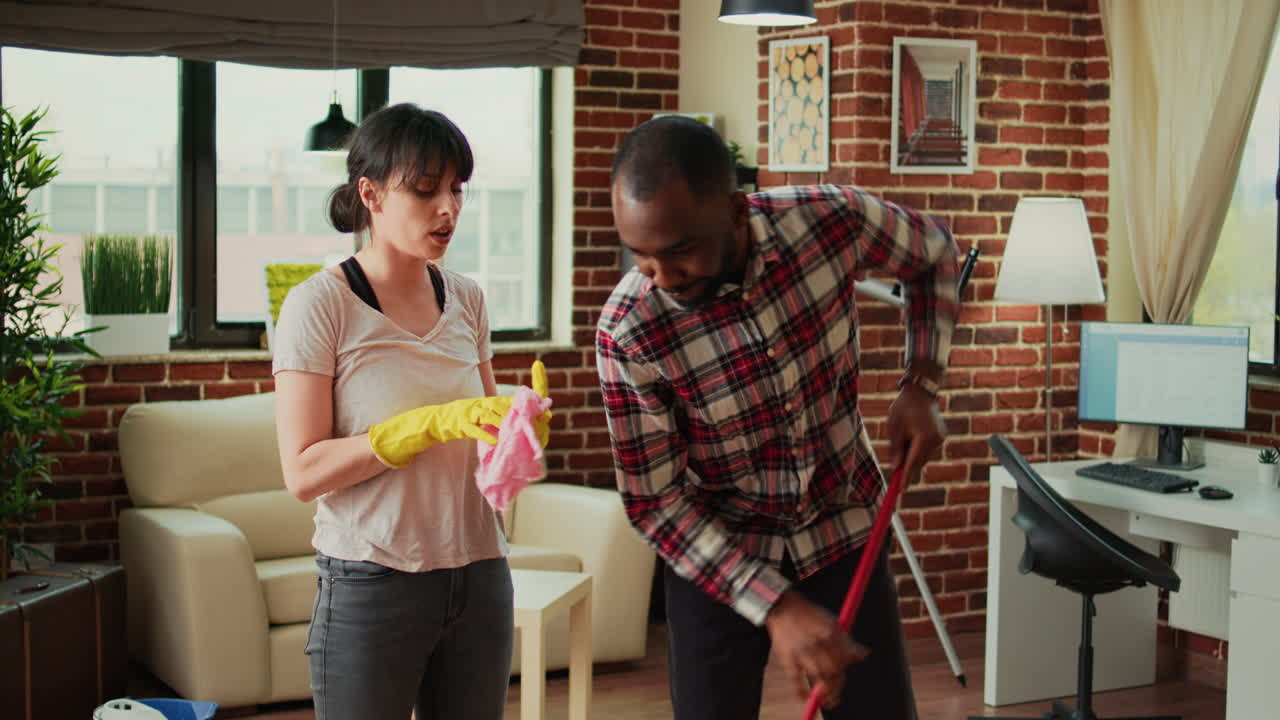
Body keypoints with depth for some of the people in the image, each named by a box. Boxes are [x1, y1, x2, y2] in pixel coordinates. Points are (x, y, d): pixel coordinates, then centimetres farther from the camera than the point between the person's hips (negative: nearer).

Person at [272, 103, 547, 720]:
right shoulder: (320, 304, -9)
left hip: (478, 576, 5)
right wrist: (434, 422, -23)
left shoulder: (465, 300, 8)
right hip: (371, 589, -5)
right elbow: (304, 471, -14)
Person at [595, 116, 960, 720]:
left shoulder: (831, 218, -21)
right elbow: (656, 503, -17)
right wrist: (776, 607, -24)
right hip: (713, 554, -2)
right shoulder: (627, 333, -25)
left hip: (844, 530, 2)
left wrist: (920, 388, -7)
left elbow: (934, 254, 2)